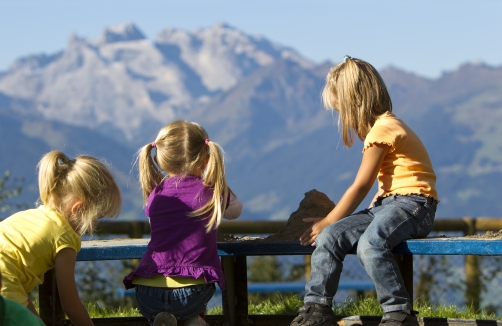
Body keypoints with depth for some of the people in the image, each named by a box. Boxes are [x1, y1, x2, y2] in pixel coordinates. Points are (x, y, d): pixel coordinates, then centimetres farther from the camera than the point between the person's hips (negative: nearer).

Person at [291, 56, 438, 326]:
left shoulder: (382, 129, -10)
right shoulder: (385, 125, 20)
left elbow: (361, 187, -9)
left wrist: (328, 221, 0)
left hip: (412, 204, -10)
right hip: (388, 202, 10)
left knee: (369, 243, -37)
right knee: (329, 238, -8)